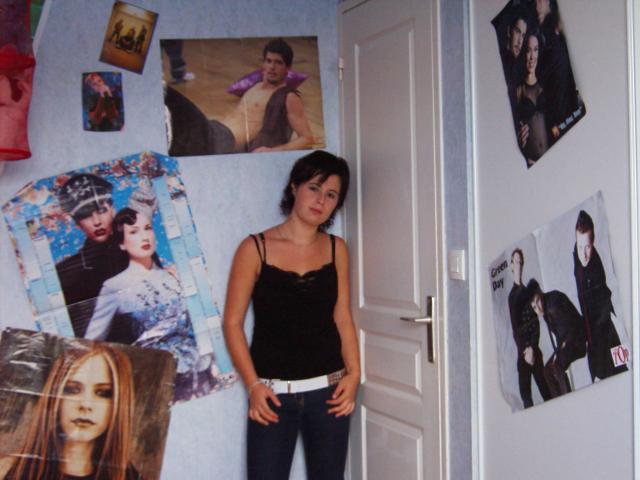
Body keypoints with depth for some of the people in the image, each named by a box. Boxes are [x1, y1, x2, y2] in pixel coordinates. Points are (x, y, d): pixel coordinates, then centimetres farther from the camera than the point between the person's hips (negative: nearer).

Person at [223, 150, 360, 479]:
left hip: (328, 390, 3)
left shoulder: (336, 249, 6)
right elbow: (232, 322, -4)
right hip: (273, 393, -3)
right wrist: (252, 385, -11)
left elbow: (342, 317, 7)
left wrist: (353, 373, -6)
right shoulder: (256, 249, -4)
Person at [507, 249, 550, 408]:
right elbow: (515, 328, -6)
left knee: (545, 388, 3)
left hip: (534, 348, 4)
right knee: (525, 392, -4)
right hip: (523, 350, -4)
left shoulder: (527, 291, 10)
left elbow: (536, 323, 4)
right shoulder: (513, 295, -1)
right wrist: (525, 350, -14)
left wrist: (532, 347, -8)